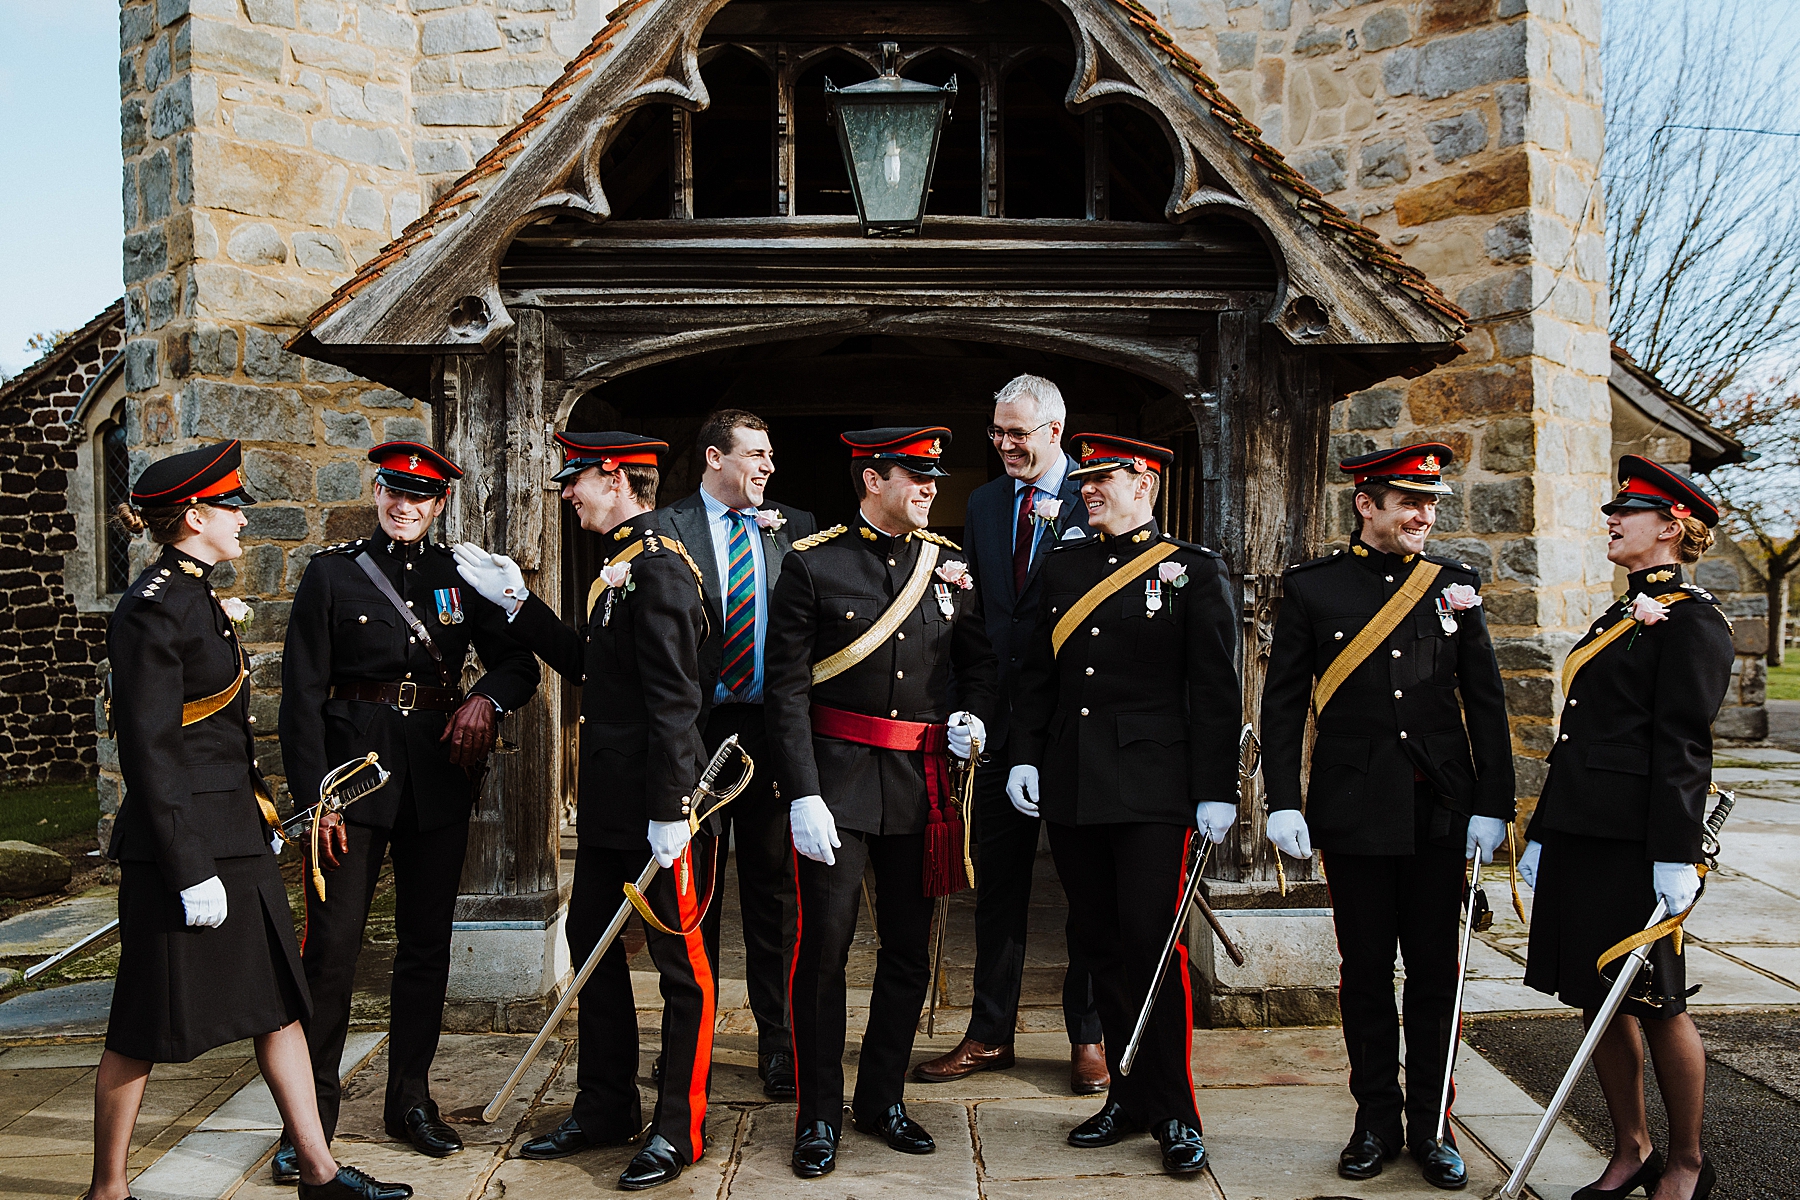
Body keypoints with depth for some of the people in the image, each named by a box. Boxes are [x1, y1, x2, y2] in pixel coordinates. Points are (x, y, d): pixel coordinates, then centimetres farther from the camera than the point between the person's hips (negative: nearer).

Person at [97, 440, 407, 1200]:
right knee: (146, 1029, 5)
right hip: (185, 843, -9)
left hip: (235, 834, 9)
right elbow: (148, 753, -19)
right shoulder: (151, 610, -16)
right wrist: (190, 872, -19)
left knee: (279, 1001, 12)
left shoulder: (199, 598, 13)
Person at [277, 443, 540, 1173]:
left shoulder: (461, 575, 8)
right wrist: (313, 795, -10)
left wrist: (488, 697, -10)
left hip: (439, 774, 3)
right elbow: (302, 692, -2)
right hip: (356, 764, -3)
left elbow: (519, 663, 13)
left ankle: (410, 1099, 22)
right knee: (332, 941, -3)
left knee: (427, 940, 9)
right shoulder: (332, 572, 1)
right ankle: (312, 1113, 10)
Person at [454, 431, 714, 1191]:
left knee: (681, 963, 3)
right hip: (607, 801, 10)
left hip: (655, 803, -10)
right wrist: (519, 602, 16)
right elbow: (586, 664, 19)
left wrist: (670, 810, -23)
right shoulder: (619, 568, 14)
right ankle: (606, 1110, 31)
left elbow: (674, 700, -21)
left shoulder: (658, 567, -17)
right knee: (591, 947, 17)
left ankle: (679, 1128, 15)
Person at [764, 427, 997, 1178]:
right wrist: (802, 794, -15)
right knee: (824, 947, 0)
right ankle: (819, 1116, 17)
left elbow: (978, 657, 19)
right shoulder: (813, 565, -5)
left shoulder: (948, 564, 7)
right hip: (837, 778, -4)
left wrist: (973, 717, -2)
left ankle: (883, 1099, 29)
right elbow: (786, 688, -8)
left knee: (909, 949, 11)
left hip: (920, 781, 4)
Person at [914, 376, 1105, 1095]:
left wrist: (1061, 528, -19)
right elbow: (975, 612, 11)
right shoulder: (983, 505, 11)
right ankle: (990, 1035, 23)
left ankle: (1088, 1036, 22)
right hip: (1004, 718, 5)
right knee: (997, 882, 11)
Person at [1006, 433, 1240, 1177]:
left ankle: (1174, 1113, 11)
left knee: (1152, 942, -4)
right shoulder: (1063, 566, 13)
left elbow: (1216, 691, -4)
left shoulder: (1194, 571, 0)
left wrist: (1216, 791, -8)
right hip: (1071, 788, 5)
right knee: (1100, 944, 10)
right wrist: (1023, 756, 6)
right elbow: (1037, 671, 15)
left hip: (1152, 789, -5)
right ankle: (1128, 1096, 24)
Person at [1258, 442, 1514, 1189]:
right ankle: (1377, 1120, 23)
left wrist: (1493, 806, 2)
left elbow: (1486, 702, 7)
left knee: (1435, 971, 9)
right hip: (1355, 812, -1)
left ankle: (1431, 1124, 23)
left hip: (1441, 812, 2)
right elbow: (1282, 702, 0)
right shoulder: (1312, 587, 0)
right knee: (1365, 971, 8)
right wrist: (1282, 803, -6)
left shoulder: (1455, 584, 6)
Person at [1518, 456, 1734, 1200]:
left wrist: (1675, 858, -20)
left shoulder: (1691, 620, -8)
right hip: (1578, 834, 8)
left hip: (1632, 843, -8)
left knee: (1655, 1002, 4)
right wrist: (1541, 836, 18)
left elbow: (1683, 747, -15)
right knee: (1596, 999, 12)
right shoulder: (1620, 618, 17)